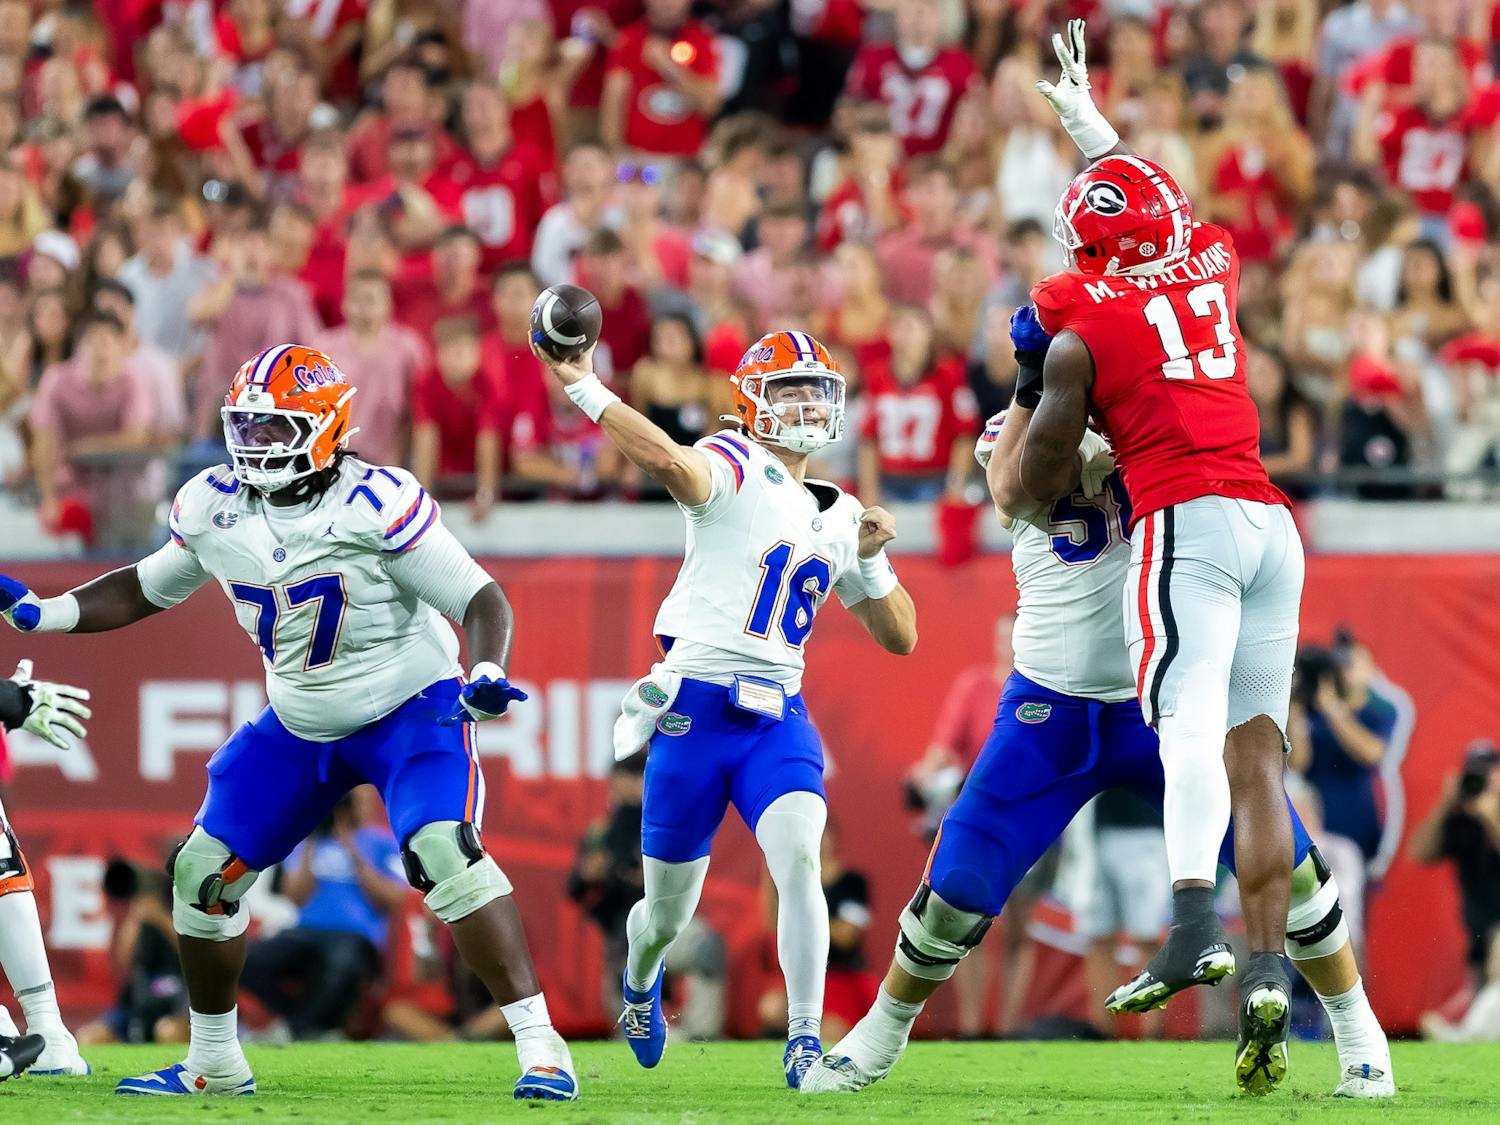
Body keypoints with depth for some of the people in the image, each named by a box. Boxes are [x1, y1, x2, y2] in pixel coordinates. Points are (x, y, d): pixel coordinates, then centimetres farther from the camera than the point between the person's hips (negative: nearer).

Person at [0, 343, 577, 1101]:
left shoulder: (376, 505, -24)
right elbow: (149, 589, 12)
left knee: (443, 852, -28)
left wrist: (485, 674, -40)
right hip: (300, 724, 6)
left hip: (409, 708, -6)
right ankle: (214, 1063, 23)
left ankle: (539, 1046, -23)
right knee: (205, 869, 3)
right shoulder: (215, 507, -6)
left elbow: (480, 599, -21)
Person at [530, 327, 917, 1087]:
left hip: (778, 717, 4)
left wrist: (871, 560, 1)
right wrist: (584, 389, -39)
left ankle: (804, 1043, -23)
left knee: (799, 860, -24)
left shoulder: (839, 517, 14)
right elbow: (673, 464, -30)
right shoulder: (735, 468, -5)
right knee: (669, 910, 9)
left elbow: (899, 637, 18)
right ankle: (640, 981, 45)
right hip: (695, 709, -4)